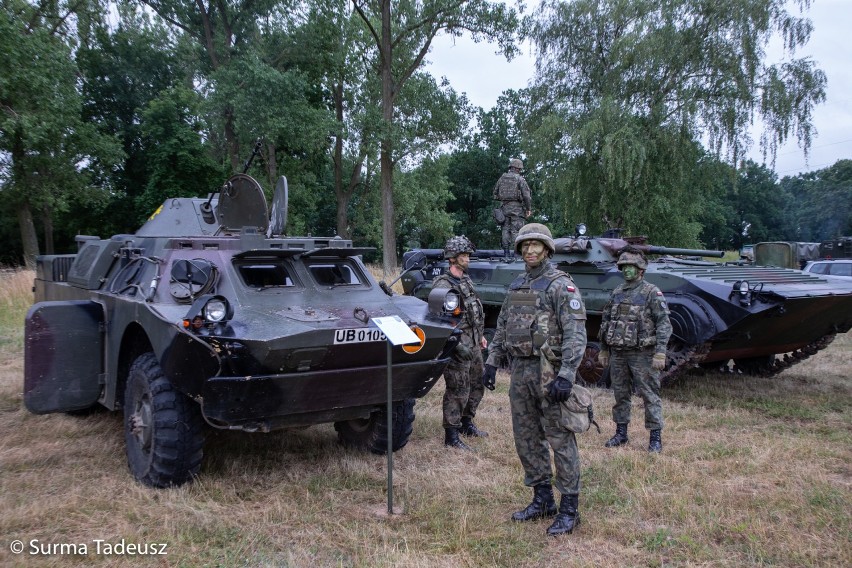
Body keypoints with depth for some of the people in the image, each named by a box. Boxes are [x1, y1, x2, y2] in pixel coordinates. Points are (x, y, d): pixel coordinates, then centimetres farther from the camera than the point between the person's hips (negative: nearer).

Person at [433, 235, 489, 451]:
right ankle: (451, 435, 8)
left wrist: (480, 335, 21)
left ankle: (466, 424, 35)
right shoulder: (443, 285, -16)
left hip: (473, 344, 9)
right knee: (457, 392, -3)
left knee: (476, 386, 19)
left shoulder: (466, 280, 13)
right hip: (458, 347, -9)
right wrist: (456, 345, -25)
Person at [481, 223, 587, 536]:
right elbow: (501, 329, 19)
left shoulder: (561, 285, -9)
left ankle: (569, 510, 11)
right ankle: (542, 501, 27)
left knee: (561, 441, 0)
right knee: (527, 440, 13)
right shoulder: (516, 287, 14)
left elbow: (576, 334, -16)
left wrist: (566, 376, -24)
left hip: (549, 371, -8)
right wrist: (491, 363, 12)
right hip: (520, 371, 8)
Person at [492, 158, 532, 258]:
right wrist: (529, 209, -3)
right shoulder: (520, 179, -6)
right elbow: (526, 195, -9)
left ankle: (506, 252, 8)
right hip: (517, 208, -5)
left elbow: (495, 193, 17)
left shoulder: (502, 178, 9)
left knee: (506, 229, 8)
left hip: (504, 207, 5)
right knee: (516, 231, -5)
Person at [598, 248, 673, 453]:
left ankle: (655, 437, 9)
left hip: (642, 353, -6)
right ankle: (621, 434, 24)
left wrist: (660, 352, -19)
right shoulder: (616, 293, 12)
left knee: (650, 395, 0)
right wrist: (603, 349, 15)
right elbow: (605, 321, 17)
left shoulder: (652, 292, -6)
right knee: (620, 395, 13)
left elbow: (664, 323, -11)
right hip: (617, 353, 6)